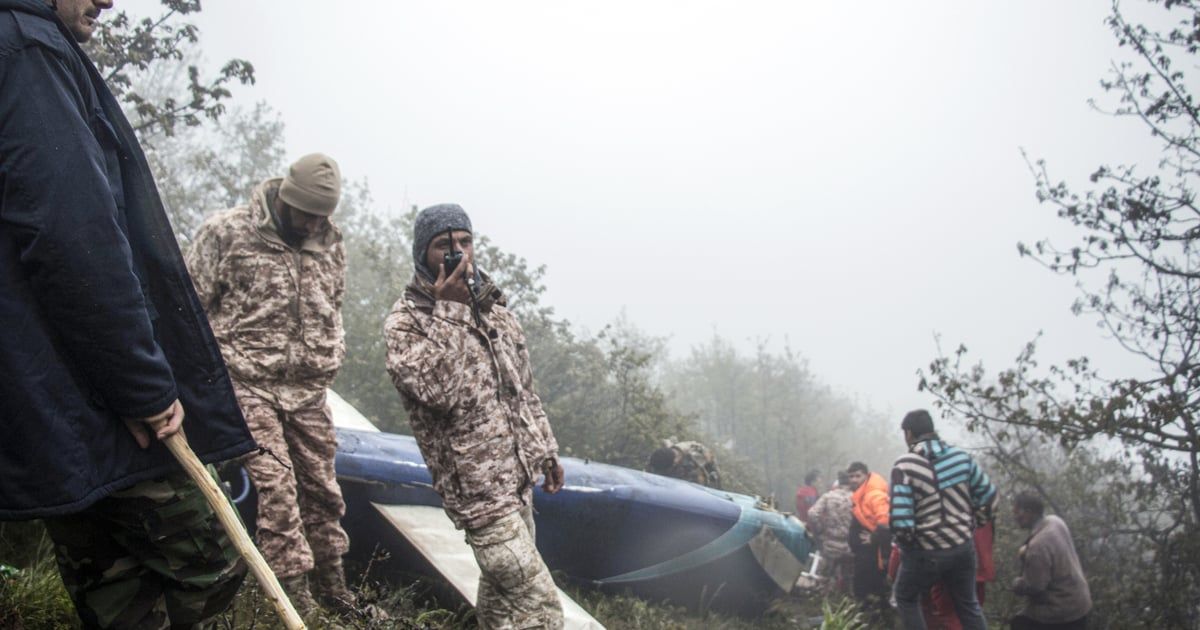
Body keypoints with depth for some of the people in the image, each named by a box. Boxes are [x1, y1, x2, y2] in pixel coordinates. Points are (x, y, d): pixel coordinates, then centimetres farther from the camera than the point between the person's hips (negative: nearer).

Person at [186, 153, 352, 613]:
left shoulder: (329, 241, 8)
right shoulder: (225, 232, -7)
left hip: (308, 387, 5)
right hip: (249, 383, -5)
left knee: (321, 485, 9)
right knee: (275, 484, -10)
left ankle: (332, 584, 24)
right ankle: (297, 599, -4)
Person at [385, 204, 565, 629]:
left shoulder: (493, 306, 10)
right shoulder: (405, 322, -11)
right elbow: (437, 389, -28)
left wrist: (546, 450, 19)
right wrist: (449, 310, -26)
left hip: (518, 478, 8)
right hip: (477, 488, -8)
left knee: (501, 592, 20)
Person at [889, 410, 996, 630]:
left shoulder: (905, 466, -17)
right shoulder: (961, 456, -2)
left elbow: (901, 520, -21)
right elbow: (989, 497, 4)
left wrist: (904, 541, -1)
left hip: (925, 552, -4)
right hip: (963, 546, 4)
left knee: (906, 599, 20)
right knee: (968, 605, 22)